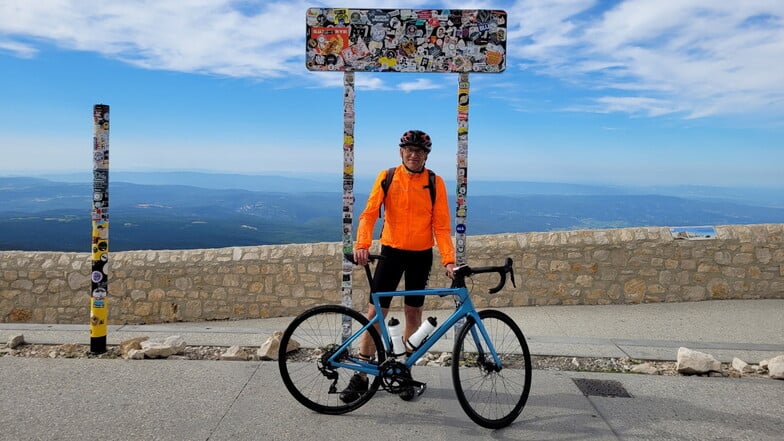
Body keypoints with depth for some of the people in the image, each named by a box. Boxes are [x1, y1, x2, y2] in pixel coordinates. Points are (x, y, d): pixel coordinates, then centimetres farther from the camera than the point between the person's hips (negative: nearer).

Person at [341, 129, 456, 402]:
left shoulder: (435, 182, -3)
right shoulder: (387, 177, -3)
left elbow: (442, 226, -6)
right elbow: (370, 213, -10)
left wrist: (448, 260, -17)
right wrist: (362, 244, -27)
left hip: (421, 255, 1)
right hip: (391, 251, 0)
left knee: (413, 312, 9)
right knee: (376, 311, -1)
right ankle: (361, 376, 8)